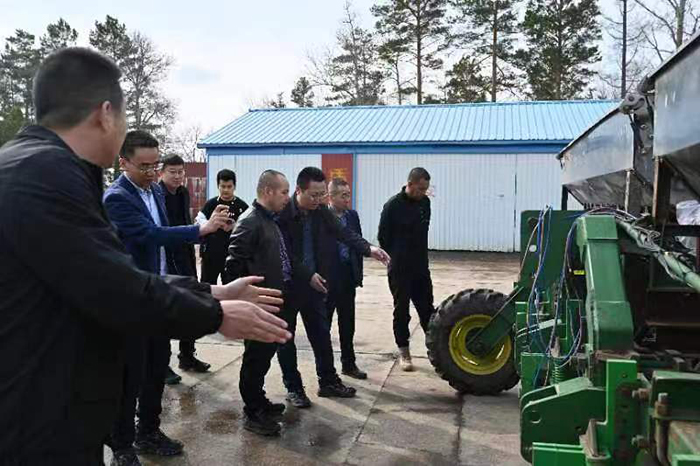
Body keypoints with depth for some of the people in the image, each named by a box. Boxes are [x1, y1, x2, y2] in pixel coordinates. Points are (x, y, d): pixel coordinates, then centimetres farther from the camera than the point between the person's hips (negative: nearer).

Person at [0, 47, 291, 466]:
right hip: (37, 430, -9)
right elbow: (121, 290, -24)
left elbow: (114, 275, 9)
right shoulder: (45, 172, -22)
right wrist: (216, 316, -9)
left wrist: (213, 294, 6)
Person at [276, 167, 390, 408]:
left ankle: (328, 382, 28)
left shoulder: (322, 212, -1)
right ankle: (293, 388, 23)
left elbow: (343, 233, -10)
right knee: (286, 338, 8)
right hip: (287, 286, -5)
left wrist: (368, 248, -26)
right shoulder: (282, 213, -18)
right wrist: (308, 274, -24)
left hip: (313, 285, 5)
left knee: (322, 335, 13)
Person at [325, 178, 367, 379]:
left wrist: (358, 273, 7)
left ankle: (348, 363, 28)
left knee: (348, 323, 14)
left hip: (348, 278, 6)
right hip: (327, 278, -5)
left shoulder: (353, 216, 5)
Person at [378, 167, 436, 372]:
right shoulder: (393, 205, -13)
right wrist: (397, 258, 3)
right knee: (402, 311, 6)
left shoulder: (425, 202, 3)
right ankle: (403, 351, 18)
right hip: (400, 270, -4)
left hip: (421, 267, 5)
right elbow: (383, 237, -6)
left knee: (427, 309, 9)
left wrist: (419, 255, 13)